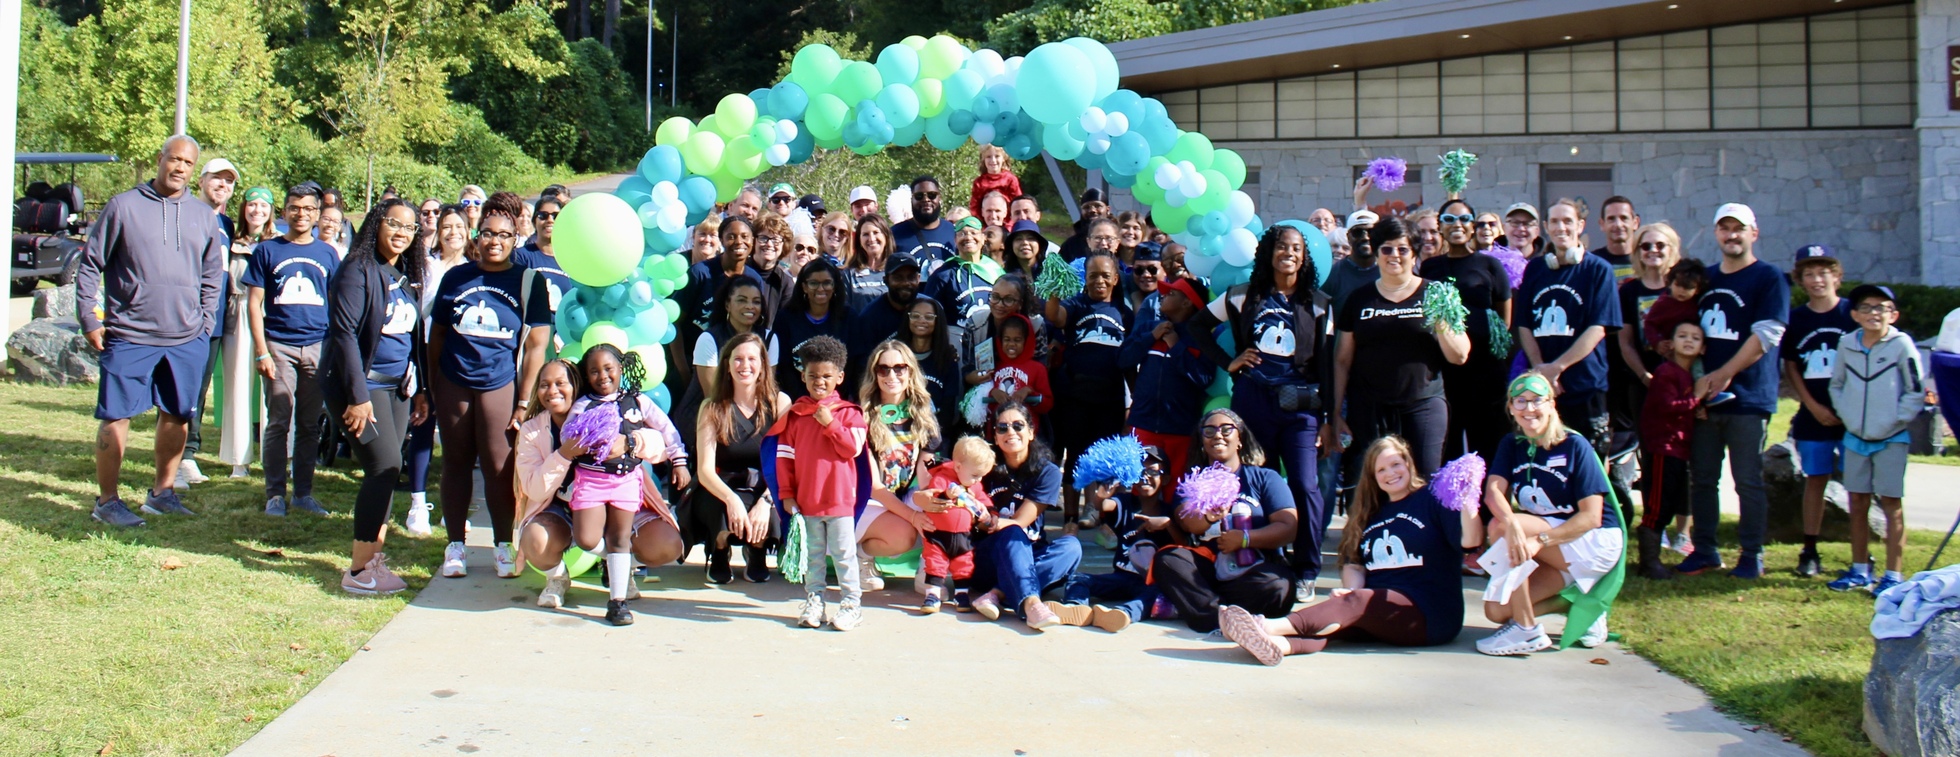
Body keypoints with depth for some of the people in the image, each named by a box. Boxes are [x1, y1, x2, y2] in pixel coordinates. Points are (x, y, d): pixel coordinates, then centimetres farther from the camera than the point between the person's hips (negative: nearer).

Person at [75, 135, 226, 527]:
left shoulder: (204, 217, 8)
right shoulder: (124, 206, -2)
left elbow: (213, 275, 17)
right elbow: (90, 264, 0)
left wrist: (205, 322, 8)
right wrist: (89, 319, -4)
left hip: (186, 339, 4)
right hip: (129, 336, -4)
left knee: (178, 416, 11)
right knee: (116, 417, -2)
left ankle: (163, 491, 26)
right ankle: (107, 500, 8)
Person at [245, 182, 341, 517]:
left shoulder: (328, 254, 10)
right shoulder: (267, 251, 3)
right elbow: (254, 303, 1)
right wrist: (261, 351, -6)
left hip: (318, 347, 2)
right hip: (279, 346, -2)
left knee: (310, 425, 7)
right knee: (279, 423, -1)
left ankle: (303, 492, 15)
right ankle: (275, 494, 6)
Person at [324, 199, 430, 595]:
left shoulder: (407, 278, 13)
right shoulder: (359, 270, -11)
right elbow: (343, 332, -16)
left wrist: (420, 390, 14)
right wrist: (358, 395, -20)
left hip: (398, 386, 7)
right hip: (362, 384, -7)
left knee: (385, 470, 5)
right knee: (385, 466, -13)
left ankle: (372, 555, 13)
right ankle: (359, 570, -7)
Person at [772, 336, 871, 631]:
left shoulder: (849, 412, -1)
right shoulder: (795, 414, 6)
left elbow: (853, 448, -12)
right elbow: (784, 455, 5)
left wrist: (830, 424, -19)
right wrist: (787, 494, 0)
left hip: (840, 497, -3)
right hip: (805, 499, 3)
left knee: (843, 552, 1)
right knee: (812, 553, 12)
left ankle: (852, 603, 7)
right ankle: (813, 601, 21)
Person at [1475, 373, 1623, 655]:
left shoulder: (1575, 446, -11)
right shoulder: (1512, 445, 3)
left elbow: (1591, 517, -18)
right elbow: (1493, 492, -16)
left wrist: (1539, 541, -30)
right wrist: (1512, 524, -38)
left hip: (1597, 543, -6)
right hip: (1555, 555, 6)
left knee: (1499, 527, -27)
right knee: (1496, 610, -12)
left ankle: (1527, 630, -20)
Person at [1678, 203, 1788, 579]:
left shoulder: (1769, 278, -3)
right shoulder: (1706, 278, 16)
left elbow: (1766, 335, -12)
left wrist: (1723, 375, -14)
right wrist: (1698, 380, 3)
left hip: (1748, 397, -5)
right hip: (1704, 397, 6)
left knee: (1748, 481, -1)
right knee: (1702, 477, 8)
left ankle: (1752, 555, 6)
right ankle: (1704, 550, 16)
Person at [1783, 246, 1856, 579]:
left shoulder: (1854, 313, -2)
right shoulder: (1795, 318, 6)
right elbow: (1789, 367, 8)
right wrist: (1814, 407, -3)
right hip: (1813, 416, 3)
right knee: (1815, 479, 7)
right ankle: (1810, 552, 11)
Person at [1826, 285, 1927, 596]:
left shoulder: (1901, 344, -11)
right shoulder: (1847, 344, 1)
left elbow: (1916, 392, -7)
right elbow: (1837, 384, 14)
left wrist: (1896, 420, -12)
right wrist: (1846, 414, 3)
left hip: (1891, 439, -4)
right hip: (1856, 437, 4)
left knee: (1892, 503, 0)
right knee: (1858, 502, 10)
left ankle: (1893, 575, 4)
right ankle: (1860, 570, 21)